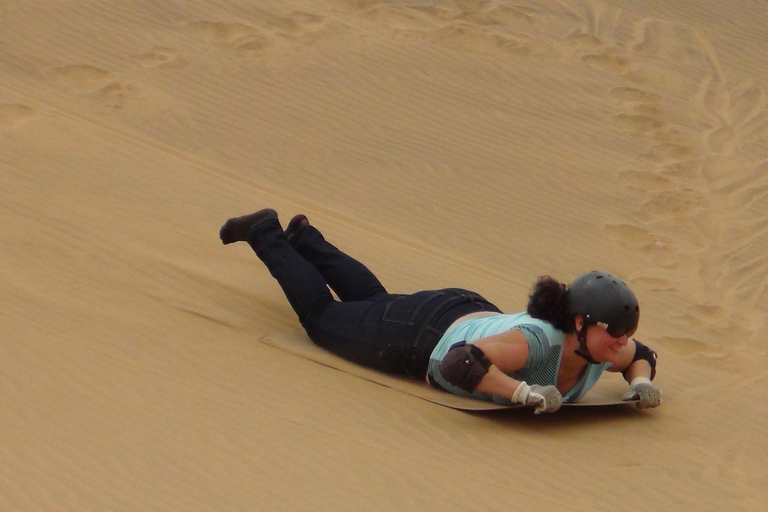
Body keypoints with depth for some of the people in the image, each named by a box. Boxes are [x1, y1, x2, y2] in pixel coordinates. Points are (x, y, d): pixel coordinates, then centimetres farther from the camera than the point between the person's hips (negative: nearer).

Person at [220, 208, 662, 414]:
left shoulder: (602, 345, -23)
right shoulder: (535, 341, -44)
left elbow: (642, 356, -1)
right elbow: (456, 365, -53)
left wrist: (642, 382, -23)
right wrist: (526, 393, -58)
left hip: (474, 316, 7)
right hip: (426, 336, -7)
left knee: (371, 301, 35)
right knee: (323, 316, 18)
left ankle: (305, 239, 55)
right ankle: (266, 234, 35)